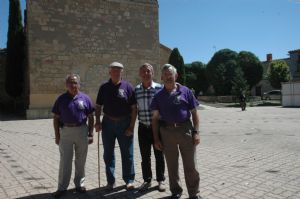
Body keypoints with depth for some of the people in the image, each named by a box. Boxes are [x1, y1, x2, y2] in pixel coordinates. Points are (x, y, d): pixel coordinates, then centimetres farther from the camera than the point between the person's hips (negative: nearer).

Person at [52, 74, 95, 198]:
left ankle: (79, 184, 25)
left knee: (80, 160, 10)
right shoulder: (61, 99, 3)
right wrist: (57, 135, 0)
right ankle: (62, 187, 16)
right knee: (65, 160, 5)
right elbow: (56, 118, 6)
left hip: (82, 131, 0)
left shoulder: (85, 98, 2)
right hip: (65, 132, 0)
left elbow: (90, 118, 4)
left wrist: (90, 134, 0)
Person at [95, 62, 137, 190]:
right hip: (108, 123, 3)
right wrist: (97, 122, -3)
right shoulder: (104, 87, 5)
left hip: (124, 123, -2)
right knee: (108, 153, 10)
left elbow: (134, 108, -5)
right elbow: (98, 106, 10)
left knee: (127, 153, 6)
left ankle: (129, 180, 21)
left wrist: (131, 126, -10)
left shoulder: (128, 87, -3)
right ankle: (110, 180, 24)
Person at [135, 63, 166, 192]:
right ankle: (147, 180, 28)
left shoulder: (159, 88, -6)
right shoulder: (136, 90, 3)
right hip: (143, 128, 2)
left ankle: (161, 180, 26)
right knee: (145, 156, 12)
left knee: (159, 155, 9)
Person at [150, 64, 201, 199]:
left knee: (190, 165, 5)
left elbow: (194, 113, 4)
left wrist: (196, 132, -5)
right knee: (171, 165, 13)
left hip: (185, 129, -1)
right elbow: (155, 118, 6)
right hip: (167, 131, 2)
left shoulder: (185, 91, 3)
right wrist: (156, 139, 2)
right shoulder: (159, 95, 7)